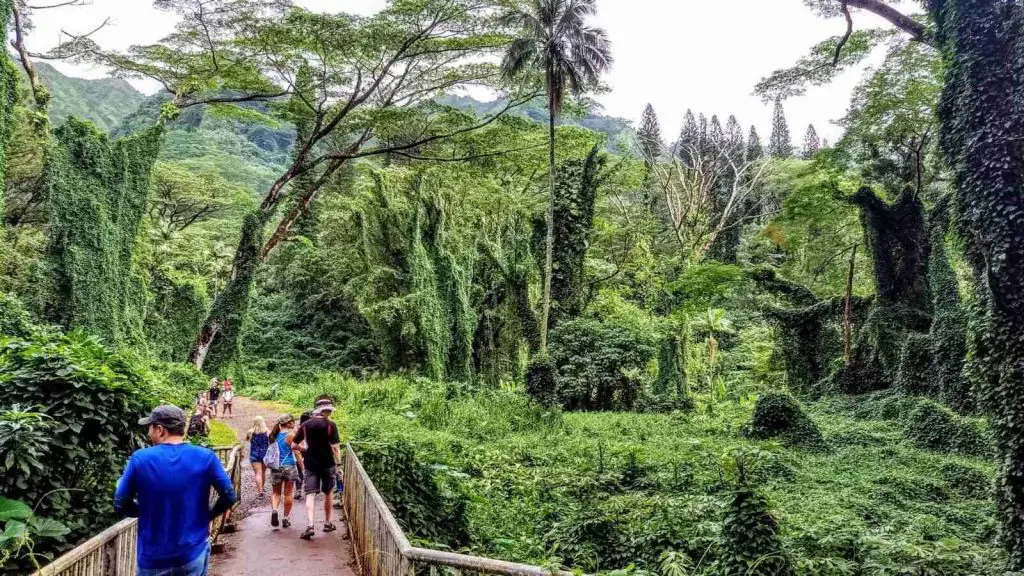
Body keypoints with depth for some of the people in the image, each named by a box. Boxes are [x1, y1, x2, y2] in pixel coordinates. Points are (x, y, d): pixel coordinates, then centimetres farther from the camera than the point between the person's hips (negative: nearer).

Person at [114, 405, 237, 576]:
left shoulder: (140, 459, -10)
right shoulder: (205, 457, -9)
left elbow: (120, 505, -3)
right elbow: (229, 497, -6)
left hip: (153, 558, 0)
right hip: (193, 554, 0)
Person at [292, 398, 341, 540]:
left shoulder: (305, 425, 3)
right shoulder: (330, 425, -8)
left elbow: (293, 445, 7)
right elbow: (335, 447, -13)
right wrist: (338, 462, -4)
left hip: (310, 464, 2)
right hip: (327, 464, -2)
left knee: (310, 495, -2)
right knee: (328, 494, 15)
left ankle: (310, 526, -18)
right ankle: (327, 523, 26)